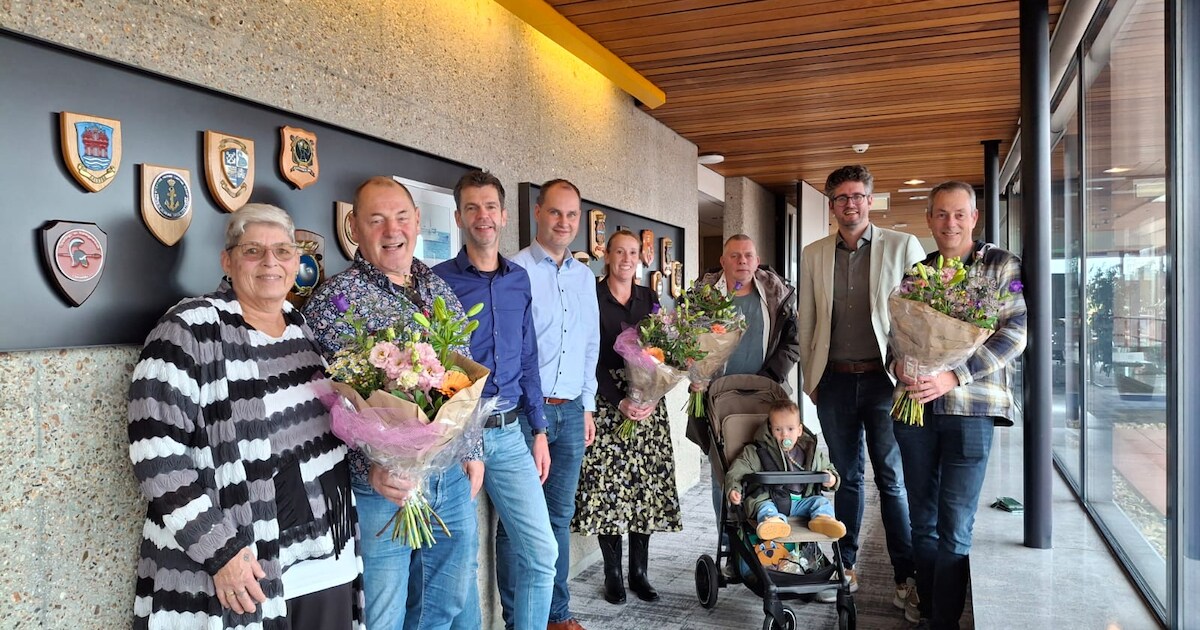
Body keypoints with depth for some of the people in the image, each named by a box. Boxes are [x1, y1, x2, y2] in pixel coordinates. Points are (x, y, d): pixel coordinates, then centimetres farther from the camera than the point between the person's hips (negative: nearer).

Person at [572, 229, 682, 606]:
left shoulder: (649, 298, 11)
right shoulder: (591, 297, -2)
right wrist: (619, 401, -17)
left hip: (648, 402, 4)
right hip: (606, 402, -4)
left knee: (646, 483, 4)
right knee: (608, 484, -2)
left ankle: (639, 571, 15)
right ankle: (613, 573, 11)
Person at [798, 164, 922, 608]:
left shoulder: (903, 247, 0)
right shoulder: (813, 254, 8)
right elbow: (807, 321, 11)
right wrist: (810, 379, 8)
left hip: (884, 378, -3)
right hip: (834, 380, 3)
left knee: (893, 479, 2)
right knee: (846, 476, 12)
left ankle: (907, 576, 13)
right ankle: (845, 568, 22)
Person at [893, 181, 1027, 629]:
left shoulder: (1002, 267, 3)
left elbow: (1015, 334, -7)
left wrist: (953, 377, -17)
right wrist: (899, 362, -8)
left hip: (970, 407, -4)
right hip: (914, 404, 4)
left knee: (955, 528, -3)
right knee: (922, 521, 11)